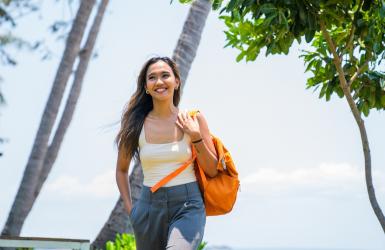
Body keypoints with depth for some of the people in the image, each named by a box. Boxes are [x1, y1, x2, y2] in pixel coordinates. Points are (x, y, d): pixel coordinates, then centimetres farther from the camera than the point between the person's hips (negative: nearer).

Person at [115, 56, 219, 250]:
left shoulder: (193, 119, 0)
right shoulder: (137, 125, 2)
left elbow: (212, 171, 3)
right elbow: (121, 170, 17)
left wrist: (196, 138, -9)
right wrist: (129, 208, 7)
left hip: (187, 207, -2)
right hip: (149, 208, 3)